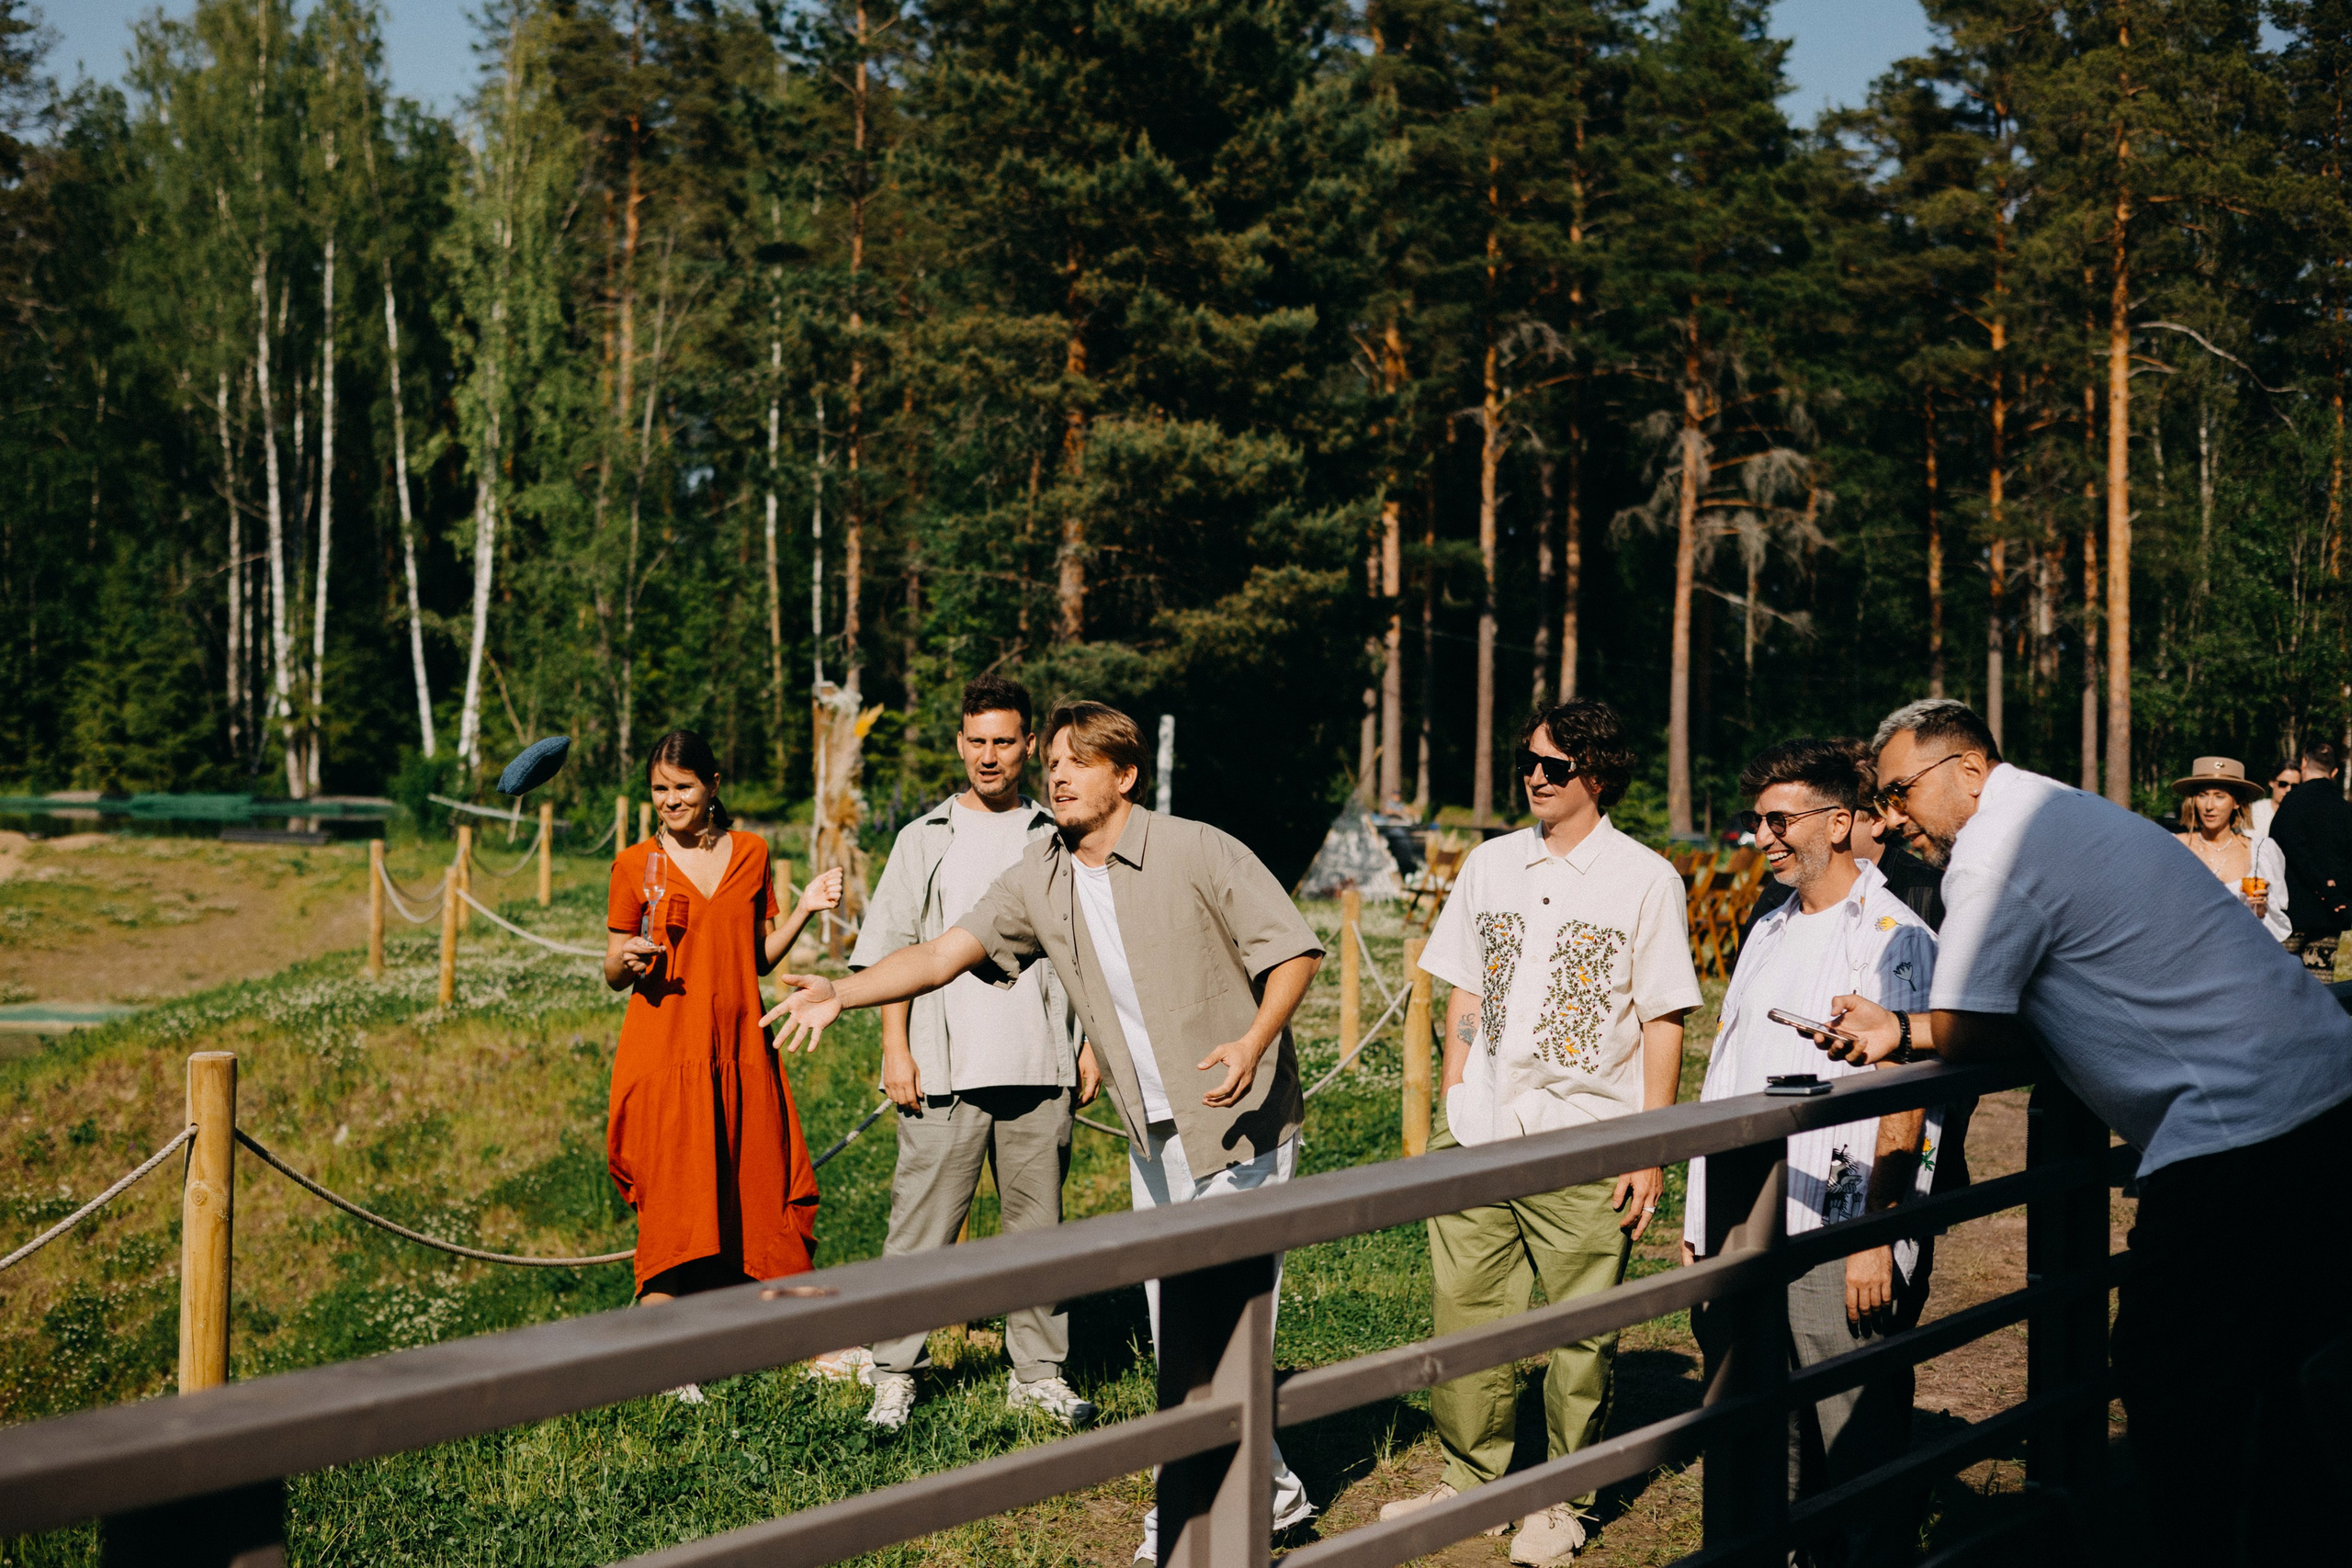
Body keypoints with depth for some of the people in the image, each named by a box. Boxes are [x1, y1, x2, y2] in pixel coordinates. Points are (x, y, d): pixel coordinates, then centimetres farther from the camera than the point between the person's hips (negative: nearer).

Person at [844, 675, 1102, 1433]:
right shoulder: (925, 839, 8)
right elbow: (891, 952, 5)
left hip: (1041, 1068, 1)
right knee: (922, 1226, -2)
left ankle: (1039, 1372, 16)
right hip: (944, 1069, -1)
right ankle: (895, 1375, 5)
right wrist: (895, 1049, -3)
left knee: (1038, 1224, 7)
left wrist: (1090, 1045, 6)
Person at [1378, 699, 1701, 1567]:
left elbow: (1664, 1020, -2)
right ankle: (1474, 1479, 24)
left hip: (1585, 1145, -4)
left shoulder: (1646, 879, -2)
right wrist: (1448, 1111, 10)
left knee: (1580, 1331, 2)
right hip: (1479, 1136, 4)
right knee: (1466, 1315, 8)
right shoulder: (1489, 864, 11)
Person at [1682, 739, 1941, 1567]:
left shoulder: (1893, 937, -5)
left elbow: (1903, 1102, -11)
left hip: (1838, 1248, -7)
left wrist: (1877, 1239, -17)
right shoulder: (1769, 932, 18)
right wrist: (1699, 1219, 17)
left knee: (1859, 1450, -2)